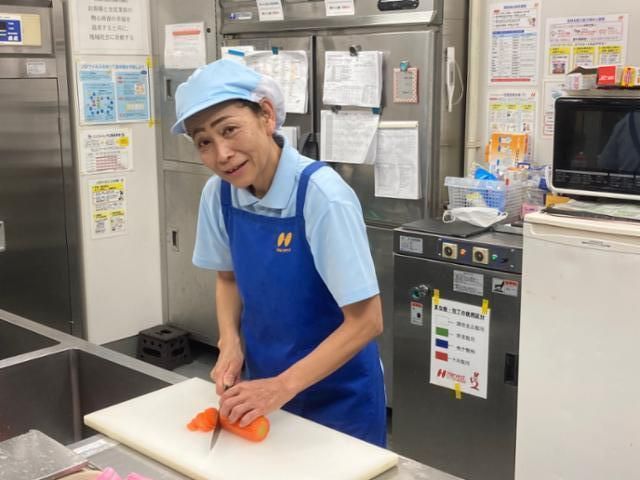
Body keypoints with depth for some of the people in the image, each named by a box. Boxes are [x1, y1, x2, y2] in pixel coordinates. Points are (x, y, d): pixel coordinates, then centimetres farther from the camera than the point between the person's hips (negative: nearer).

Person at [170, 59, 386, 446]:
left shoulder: (321, 195, -26)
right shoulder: (219, 193, -10)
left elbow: (366, 321, -23)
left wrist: (284, 386, -25)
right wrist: (231, 342, -8)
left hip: (336, 396, -5)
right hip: (263, 384, 5)